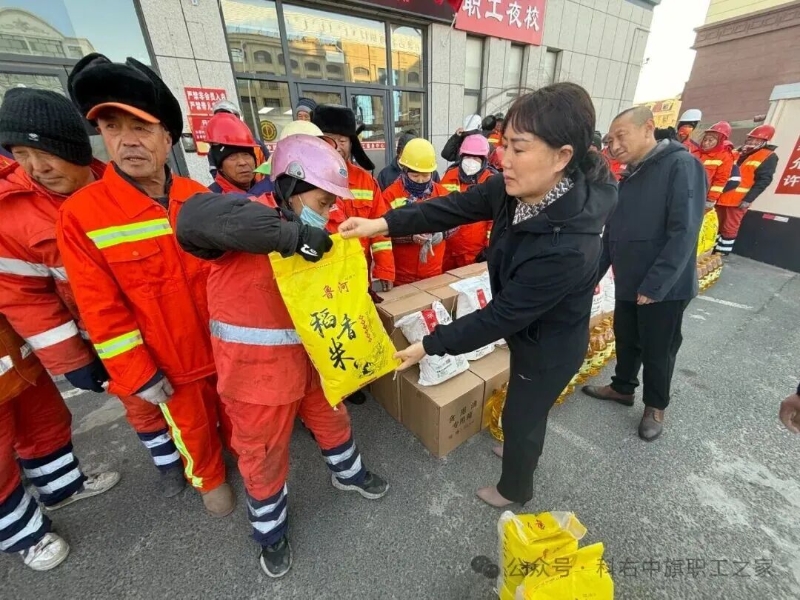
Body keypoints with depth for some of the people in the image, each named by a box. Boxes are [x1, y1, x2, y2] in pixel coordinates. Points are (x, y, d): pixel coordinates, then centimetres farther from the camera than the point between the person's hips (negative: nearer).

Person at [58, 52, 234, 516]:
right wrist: (139, 374, -12)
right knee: (193, 428, 21)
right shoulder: (81, 214, -14)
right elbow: (102, 311, -13)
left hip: (226, 343, 3)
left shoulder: (199, 198, -5)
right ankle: (210, 478, 50)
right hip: (171, 358, -2)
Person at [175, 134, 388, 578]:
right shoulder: (251, 218, -18)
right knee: (264, 454, 16)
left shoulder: (307, 234, 5)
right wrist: (292, 234, -42)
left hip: (311, 355, 7)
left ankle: (347, 473, 56)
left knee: (331, 417, 26)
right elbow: (195, 218, -41)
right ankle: (271, 531, 45)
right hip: (256, 366, -6)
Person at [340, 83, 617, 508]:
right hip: (527, 334, 7)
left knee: (521, 415, 18)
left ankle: (514, 489, 51)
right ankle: (520, 451, 64)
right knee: (527, 408, 32)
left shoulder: (568, 248, -39)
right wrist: (384, 224, -23)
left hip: (550, 349, -7)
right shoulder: (514, 189, -17)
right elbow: (457, 207, -13)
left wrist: (429, 345, -24)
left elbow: (500, 316, -33)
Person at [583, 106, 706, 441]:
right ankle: (622, 388, 40)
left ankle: (656, 406, 32)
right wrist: (594, 274, 10)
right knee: (626, 341, 20)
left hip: (664, 288, -6)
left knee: (658, 352, 10)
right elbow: (612, 233, 12)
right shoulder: (629, 176, 9)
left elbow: (684, 232, -21)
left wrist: (655, 285, -23)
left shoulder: (681, 165, -14)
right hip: (628, 283, 7)